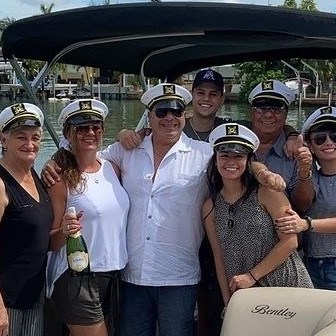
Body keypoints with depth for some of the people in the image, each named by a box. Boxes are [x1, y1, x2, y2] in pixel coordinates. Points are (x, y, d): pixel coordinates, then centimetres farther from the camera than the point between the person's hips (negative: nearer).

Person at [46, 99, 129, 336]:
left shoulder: (111, 168, 3)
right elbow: (50, 243, -5)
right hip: (77, 278, -6)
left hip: (112, 274, 6)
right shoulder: (62, 178, -10)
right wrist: (64, 231, -28)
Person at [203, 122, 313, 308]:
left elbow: (290, 241, -11)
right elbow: (219, 258, 6)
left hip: (287, 284, -3)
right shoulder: (210, 207, 5)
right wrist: (228, 303, 0)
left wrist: (252, 275, -11)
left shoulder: (266, 192, -7)